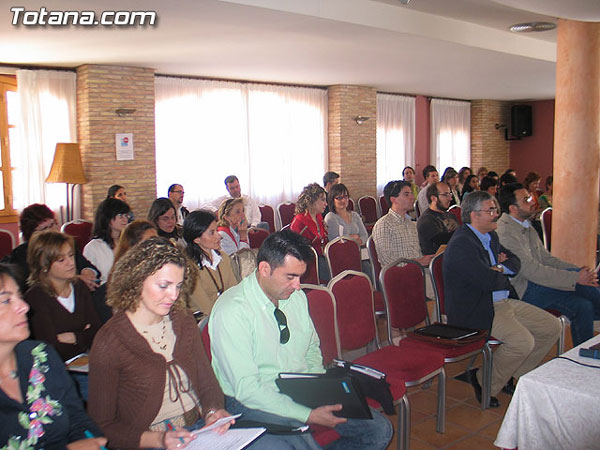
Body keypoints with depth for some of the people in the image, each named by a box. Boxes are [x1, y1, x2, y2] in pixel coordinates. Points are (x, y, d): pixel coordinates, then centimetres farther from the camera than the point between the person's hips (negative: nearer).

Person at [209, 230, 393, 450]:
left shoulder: (297, 297, 5)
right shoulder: (231, 311, -18)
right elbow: (247, 389, -20)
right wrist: (308, 415, -22)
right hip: (257, 404, -7)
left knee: (379, 430, -5)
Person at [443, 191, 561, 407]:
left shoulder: (490, 236, 12)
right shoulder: (461, 244, -20)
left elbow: (515, 261, 18)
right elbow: (489, 281, -26)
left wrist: (500, 268, -5)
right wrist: (503, 277, -2)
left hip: (503, 302, 10)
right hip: (475, 310, -10)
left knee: (552, 327, 7)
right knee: (523, 341, -26)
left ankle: (518, 375, 19)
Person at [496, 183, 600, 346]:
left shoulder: (526, 226, 15)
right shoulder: (505, 232, -18)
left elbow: (546, 258, 17)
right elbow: (532, 271, -22)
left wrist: (580, 271, 3)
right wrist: (576, 277, -21)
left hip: (534, 283, 9)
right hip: (522, 291, -9)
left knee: (584, 306, -8)